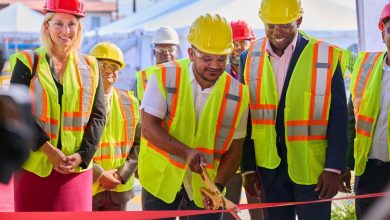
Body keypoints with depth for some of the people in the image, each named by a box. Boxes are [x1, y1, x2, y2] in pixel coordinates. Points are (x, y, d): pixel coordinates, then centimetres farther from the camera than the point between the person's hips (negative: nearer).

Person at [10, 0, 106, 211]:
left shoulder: (89, 67, 9)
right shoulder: (27, 62, 1)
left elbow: (98, 116, 7)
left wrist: (82, 155, -8)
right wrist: (47, 149, -15)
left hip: (77, 167, 2)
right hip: (34, 166, -2)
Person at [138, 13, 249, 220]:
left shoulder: (237, 93, -9)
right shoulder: (164, 77, -13)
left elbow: (234, 148, -3)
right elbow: (149, 128, -16)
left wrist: (218, 185, -17)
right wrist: (186, 152, -29)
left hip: (206, 180, 1)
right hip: (161, 176, -1)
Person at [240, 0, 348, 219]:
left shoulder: (327, 57, -8)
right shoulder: (250, 59, 1)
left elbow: (338, 118, -6)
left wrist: (334, 168, -10)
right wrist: (248, 167, 4)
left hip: (312, 168, -3)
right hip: (269, 168, 3)